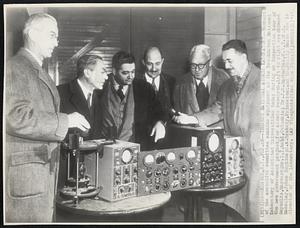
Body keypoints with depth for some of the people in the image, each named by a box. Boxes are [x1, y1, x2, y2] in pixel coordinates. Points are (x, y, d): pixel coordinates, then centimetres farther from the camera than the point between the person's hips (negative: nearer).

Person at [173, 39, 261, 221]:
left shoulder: (262, 79, -6)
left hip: (256, 151, -6)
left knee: (253, 197, 0)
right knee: (231, 199, 9)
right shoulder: (226, 86, 15)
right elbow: (216, 111, 11)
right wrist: (192, 119, -4)